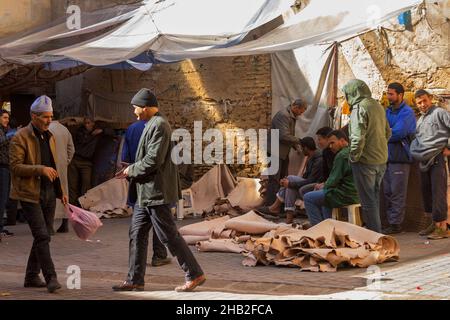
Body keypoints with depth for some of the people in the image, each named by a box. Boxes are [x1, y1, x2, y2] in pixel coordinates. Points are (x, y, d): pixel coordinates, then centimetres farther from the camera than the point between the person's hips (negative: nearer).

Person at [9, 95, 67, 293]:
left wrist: (60, 191, 22)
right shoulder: (21, 138, -8)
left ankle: (32, 277, 20)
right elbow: (15, 166, -15)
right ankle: (51, 277, -13)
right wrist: (40, 169, -24)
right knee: (42, 236, -13)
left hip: (48, 193, 7)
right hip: (30, 194, -7)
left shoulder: (49, 137, 16)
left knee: (41, 236, 10)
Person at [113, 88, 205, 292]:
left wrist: (131, 170, -10)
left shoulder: (159, 125, -16)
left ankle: (195, 275, 2)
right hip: (146, 192, 10)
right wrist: (132, 170, 10)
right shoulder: (152, 124, 16)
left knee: (169, 235, -5)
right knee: (137, 234, 10)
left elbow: (154, 160, -22)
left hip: (156, 191, -10)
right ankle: (135, 280, 14)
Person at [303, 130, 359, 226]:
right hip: (355, 194, 10)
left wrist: (324, 186, 3)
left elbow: (334, 179, -17)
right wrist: (325, 185, 14)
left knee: (308, 198, -4)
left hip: (346, 196, -10)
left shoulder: (342, 155, -17)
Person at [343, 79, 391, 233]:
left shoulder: (359, 108, -16)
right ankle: (377, 232, 25)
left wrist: (354, 157, -12)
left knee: (368, 201, 0)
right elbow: (387, 132, 17)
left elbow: (358, 138, -23)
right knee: (374, 198, 19)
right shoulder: (378, 106, 10)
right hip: (381, 160, 8)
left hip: (365, 161, -8)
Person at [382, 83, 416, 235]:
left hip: (400, 157, -7)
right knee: (388, 192, 9)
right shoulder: (387, 111, 17)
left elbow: (398, 132, -17)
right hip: (387, 156, 7)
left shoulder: (407, 112, -6)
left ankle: (396, 224, -3)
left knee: (397, 193, -5)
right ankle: (391, 222, 14)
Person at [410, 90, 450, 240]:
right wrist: (415, 151, 10)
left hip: (438, 158, -8)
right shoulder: (420, 120, 22)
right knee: (427, 192, 10)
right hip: (424, 160, 8)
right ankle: (435, 223, 20)